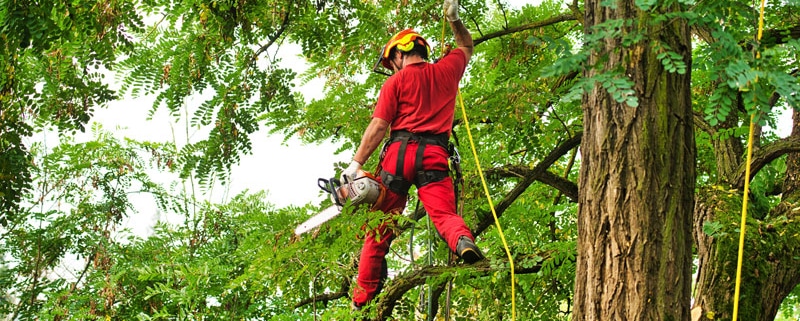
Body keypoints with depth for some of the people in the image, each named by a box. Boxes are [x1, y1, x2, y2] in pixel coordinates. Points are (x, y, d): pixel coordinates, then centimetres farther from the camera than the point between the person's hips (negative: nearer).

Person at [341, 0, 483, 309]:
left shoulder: (396, 82, 6)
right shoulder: (446, 70, 15)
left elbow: (378, 126, -3)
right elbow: (466, 47, 38)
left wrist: (356, 163, -3)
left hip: (400, 151, -2)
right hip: (435, 155, 2)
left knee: (380, 225, 6)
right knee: (444, 213, -10)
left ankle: (363, 296, 9)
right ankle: (464, 241, -46)